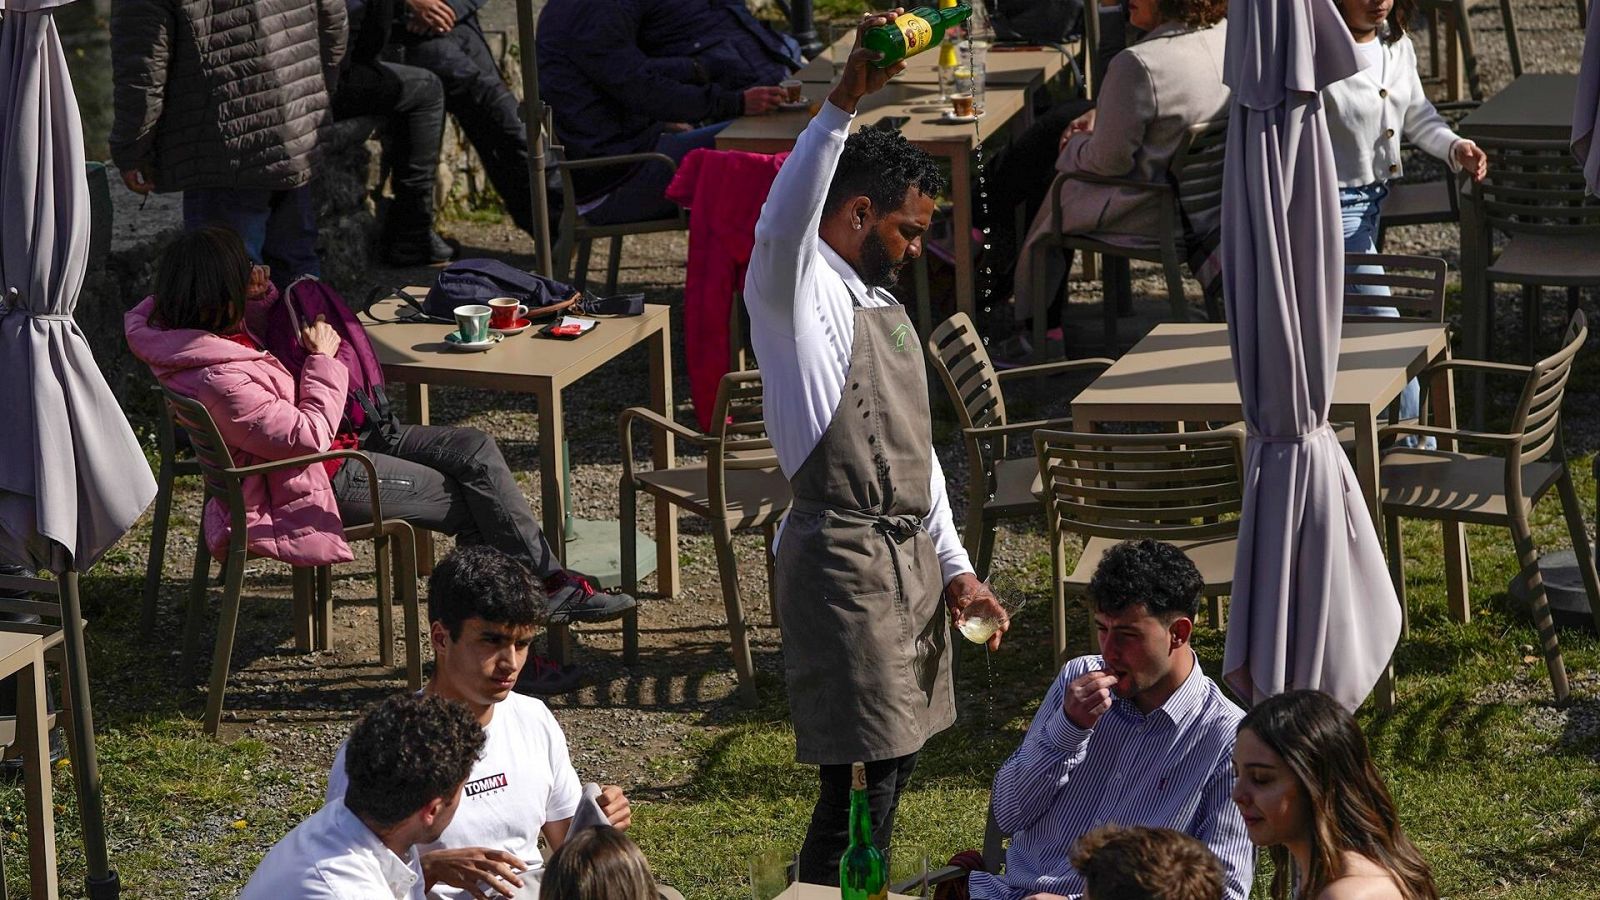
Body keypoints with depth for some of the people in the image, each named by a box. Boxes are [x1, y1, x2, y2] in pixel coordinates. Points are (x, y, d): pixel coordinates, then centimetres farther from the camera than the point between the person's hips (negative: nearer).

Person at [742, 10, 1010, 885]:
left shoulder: (881, 308, 20)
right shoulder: (797, 293, -8)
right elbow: (784, 221, -32)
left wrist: (956, 567, 20)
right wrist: (844, 101, -43)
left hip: (909, 553, 9)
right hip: (842, 557, -9)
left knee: (897, 755, 12)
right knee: (862, 772, -12)